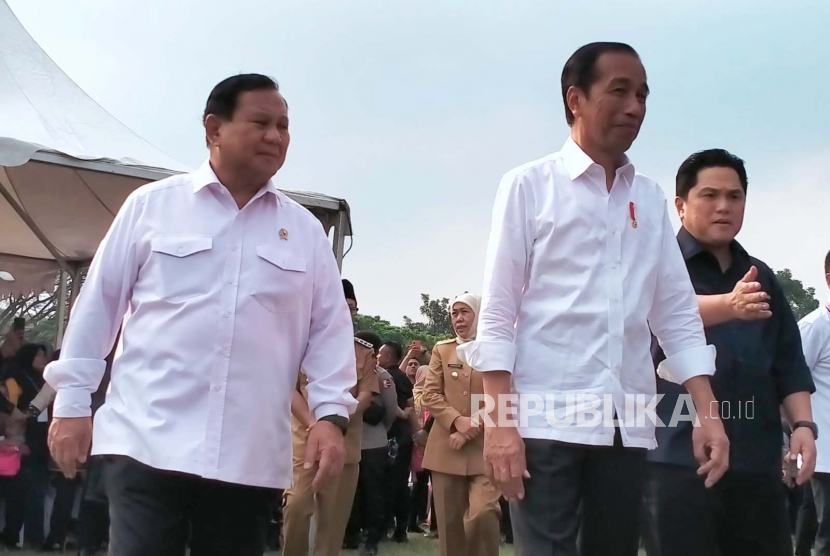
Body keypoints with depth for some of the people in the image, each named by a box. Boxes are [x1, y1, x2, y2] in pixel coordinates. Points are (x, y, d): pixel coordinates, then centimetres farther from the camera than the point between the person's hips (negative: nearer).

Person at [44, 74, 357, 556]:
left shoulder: (305, 230, 12)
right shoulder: (151, 204, 6)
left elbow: (330, 328, 10)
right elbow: (99, 304, 7)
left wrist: (332, 413, -3)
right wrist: (72, 401, 5)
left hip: (252, 457, 2)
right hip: (147, 442, -2)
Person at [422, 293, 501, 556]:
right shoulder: (442, 349, 14)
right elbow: (430, 394, 6)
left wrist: (471, 430, -11)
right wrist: (457, 421, -12)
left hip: (486, 447, -3)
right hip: (446, 449, 3)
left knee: (483, 514, -18)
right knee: (450, 521, 3)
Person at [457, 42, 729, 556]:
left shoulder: (650, 198, 13)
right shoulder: (529, 185, 1)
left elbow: (678, 313, 12)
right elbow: (498, 311, -3)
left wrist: (708, 413, 1)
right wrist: (499, 421, -11)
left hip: (628, 421, 4)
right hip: (545, 417, -4)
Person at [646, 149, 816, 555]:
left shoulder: (761, 277, 19)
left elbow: (789, 361, 18)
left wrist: (802, 423, 2)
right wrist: (730, 305, -39)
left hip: (756, 454, 5)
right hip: (683, 453, -5)